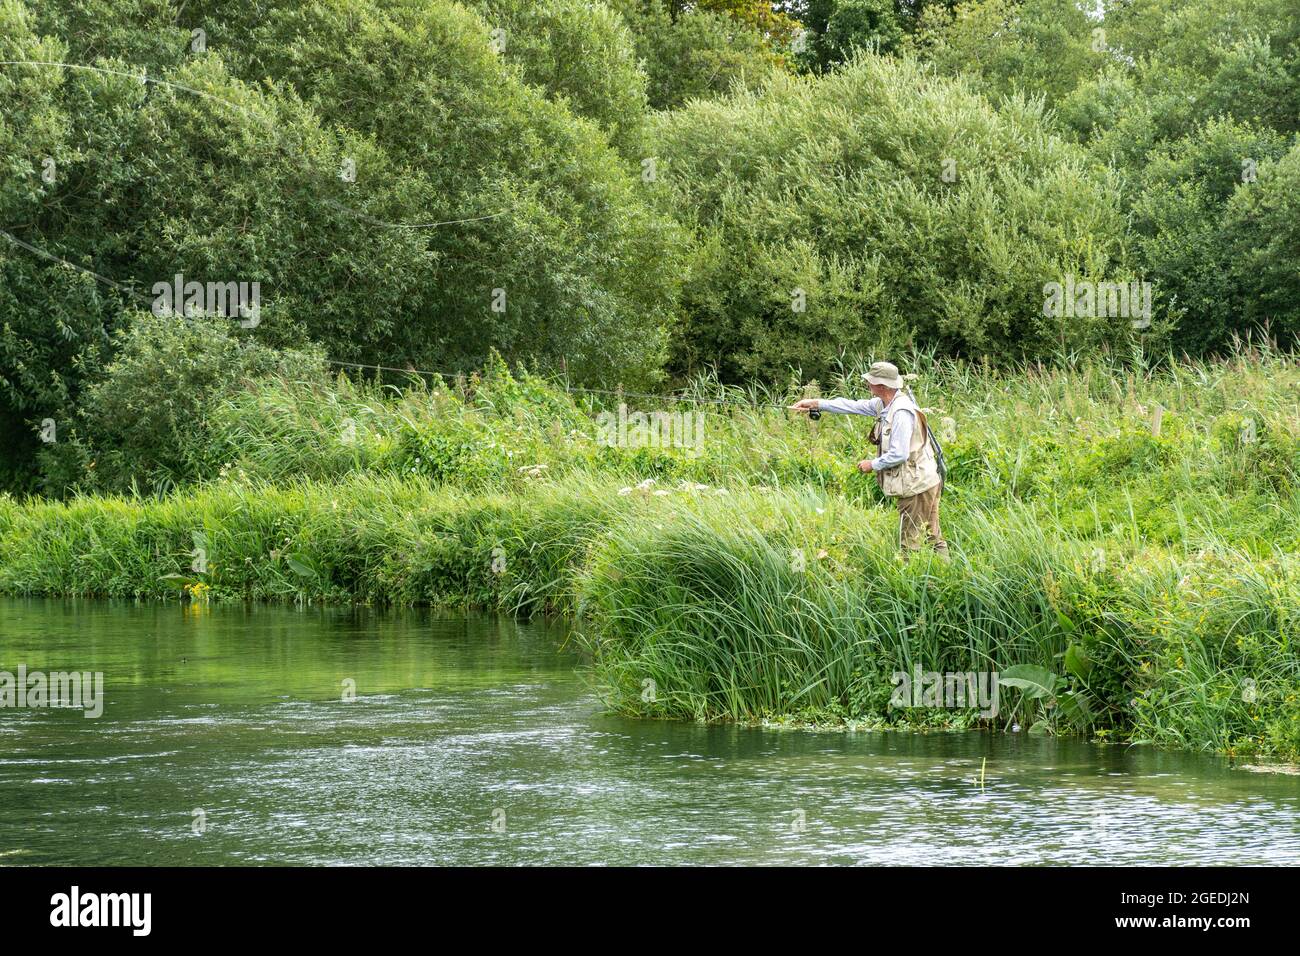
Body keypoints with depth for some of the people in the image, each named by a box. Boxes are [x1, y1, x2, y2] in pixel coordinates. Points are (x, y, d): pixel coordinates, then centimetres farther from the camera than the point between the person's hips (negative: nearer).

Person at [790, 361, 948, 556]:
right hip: (925, 482, 10)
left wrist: (873, 465, -9)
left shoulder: (901, 412, -23)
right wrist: (816, 404, 14)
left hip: (916, 487, -10)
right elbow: (854, 406, 15)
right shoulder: (885, 404, 7)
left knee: (910, 545, -5)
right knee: (933, 538, 12)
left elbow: (899, 454, -24)